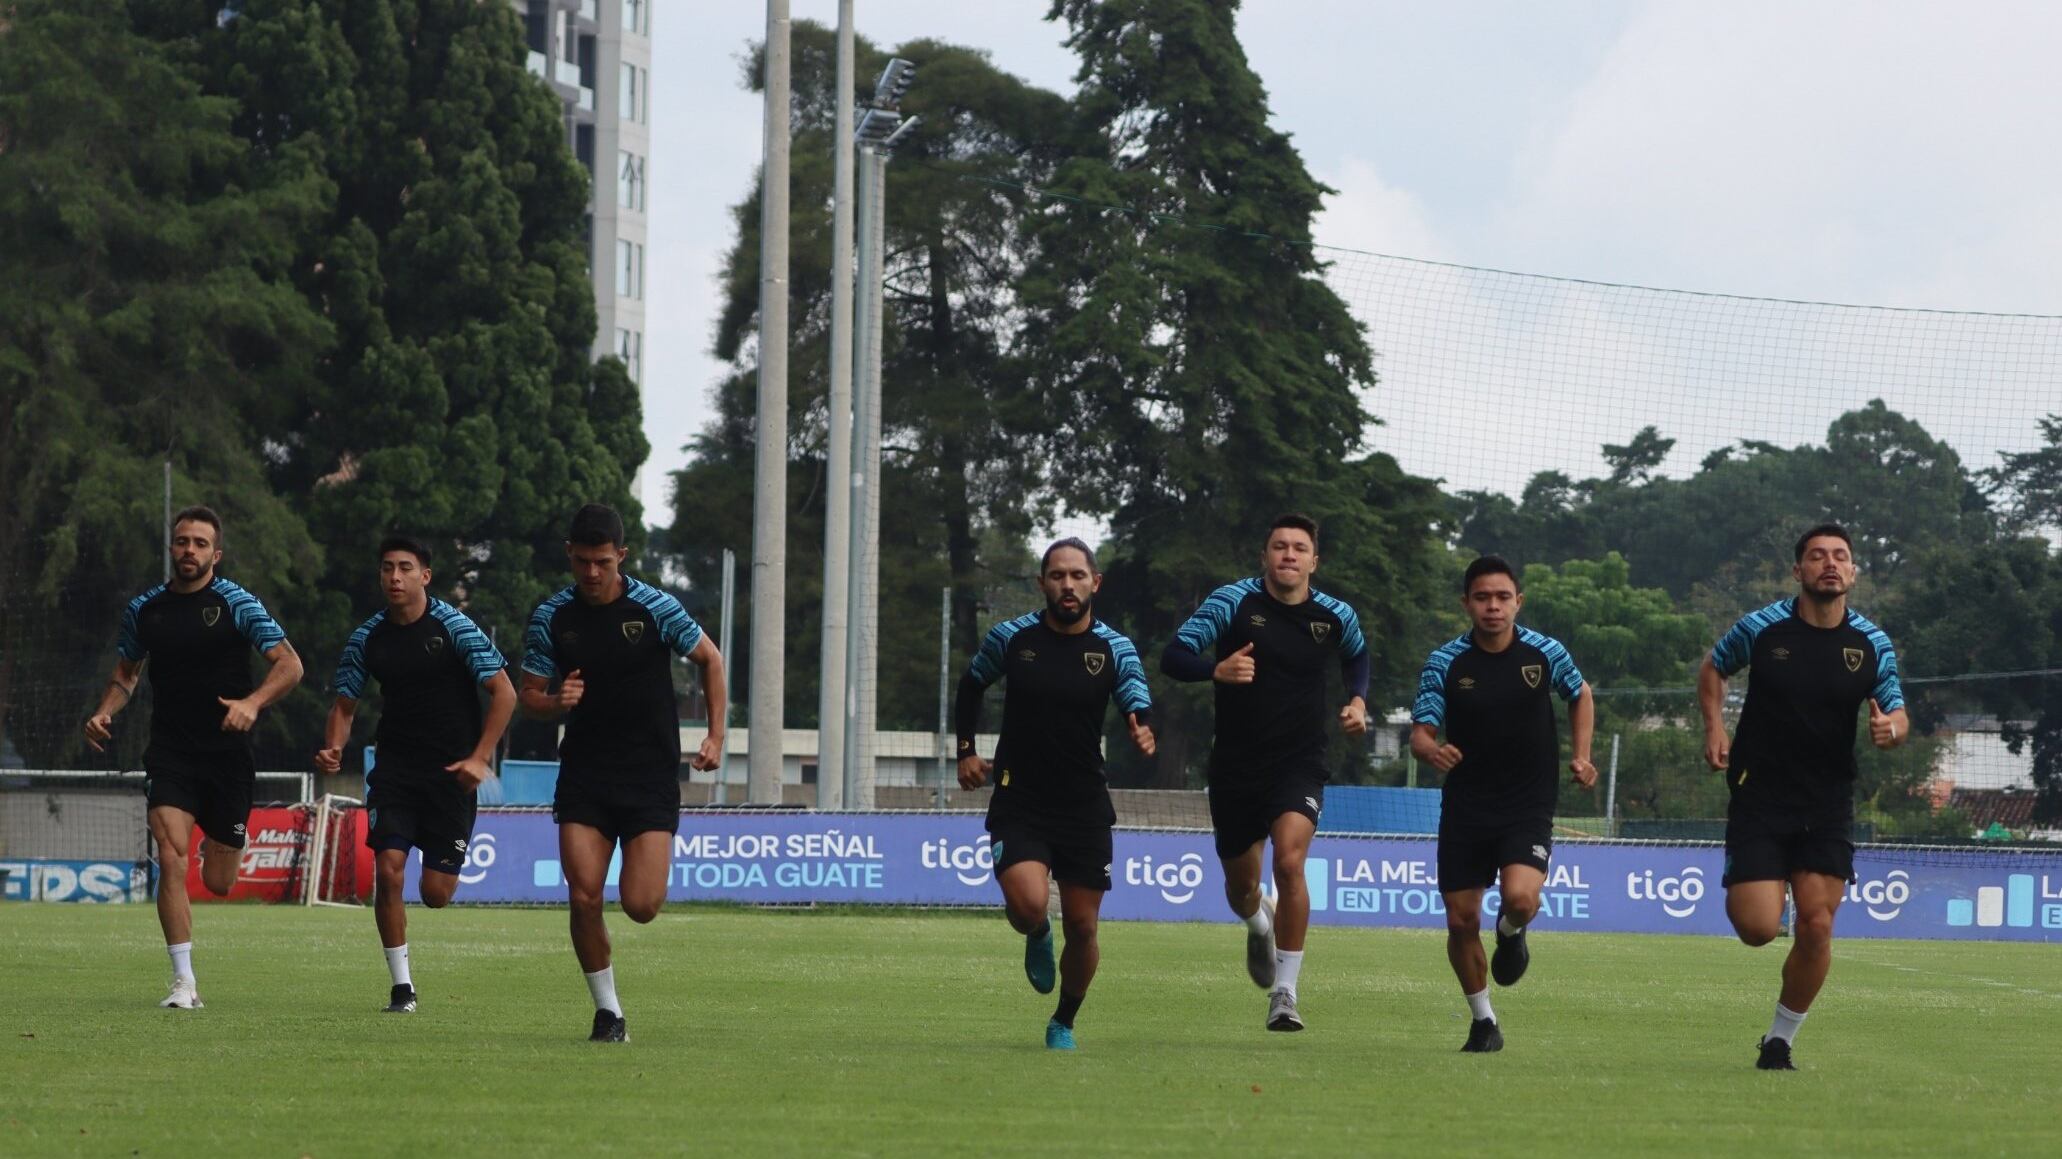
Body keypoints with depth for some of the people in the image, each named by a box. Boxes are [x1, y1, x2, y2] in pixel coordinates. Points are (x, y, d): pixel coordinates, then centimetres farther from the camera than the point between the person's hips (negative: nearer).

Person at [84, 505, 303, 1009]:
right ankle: (184, 982, -15)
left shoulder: (236, 604, -5)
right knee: (171, 858, -19)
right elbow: (127, 670, 22)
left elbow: (289, 664, -10)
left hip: (227, 755, -2)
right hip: (169, 754, 2)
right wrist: (104, 712, 2)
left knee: (218, 883, 4)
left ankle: (219, 845, 44)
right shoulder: (144, 609, 6)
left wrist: (253, 702, -28)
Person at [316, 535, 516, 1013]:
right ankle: (401, 986, -3)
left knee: (436, 894, -4)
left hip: (452, 772, -3)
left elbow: (504, 692, -8)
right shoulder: (367, 638, 3)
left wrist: (479, 758, -16)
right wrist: (334, 747, -10)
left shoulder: (454, 627, -9)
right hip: (395, 769, 3)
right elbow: (345, 703, 11)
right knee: (388, 870, -14)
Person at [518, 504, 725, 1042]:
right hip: (583, 776, 2)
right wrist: (555, 702, -17)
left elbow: (710, 659, 7)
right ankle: (608, 1012, 4)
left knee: (640, 906, -11)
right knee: (583, 897, -12)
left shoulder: (655, 608, -7)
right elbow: (528, 694, 7)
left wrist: (716, 735, 1)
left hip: (651, 773, -2)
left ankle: (651, 863, 28)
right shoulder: (550, 618, -1)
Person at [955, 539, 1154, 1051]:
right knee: (1028, 906, -23)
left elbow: (1137, 698, -13)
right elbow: (971, 685, 16)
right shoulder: (1010, 637, -1)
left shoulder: (1114, 649, -2)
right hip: (1018, 802, -1)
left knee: (1082, 928, 3)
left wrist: (1141, 727, -36)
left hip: (1085, 807, 1)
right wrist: (966, 749, 9)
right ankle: (1038, 938, 15)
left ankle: (1064, 1023, 27)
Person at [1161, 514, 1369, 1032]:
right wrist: (1218, 669, -31)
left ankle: (1285, 991, -17)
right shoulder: (1233, 602, -7)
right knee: (1241, 887, 13)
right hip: (1236, 767, 1)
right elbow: (1173, 656, -12)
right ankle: (1259, 924, 53)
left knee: (1289, 861, -25)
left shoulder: (1336, 616, 1)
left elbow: (1356, 657, 24)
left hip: (1300, 764, -1)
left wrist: (1358, 701, 6)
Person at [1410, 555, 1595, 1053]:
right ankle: (1482, 1021, 22)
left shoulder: (1545, 653, -3)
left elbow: (1581, 695, 17)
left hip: (1528, 809, -1)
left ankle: (1511, 933, 13)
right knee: (1461, 921, 1)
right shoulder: (1444, 663, -5)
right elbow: (1420, 734, -7)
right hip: (1464, 810, 1)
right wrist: (1431, 750, -31)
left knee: (1519, 896, -25)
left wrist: (1580, 755, 6)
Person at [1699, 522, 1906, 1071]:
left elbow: (1898, 714, 7)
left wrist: (1891, 728, -18)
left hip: (1829, 806, 2)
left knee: (1816, 926, -7)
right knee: (1758, 928, -10)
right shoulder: (1762, 628, -5)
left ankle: (1780, 1039, 13)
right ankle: (1738, 889, 29)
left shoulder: (1872, 644, -1)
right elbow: (1713, 668, 13)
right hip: (1759, 795, -2)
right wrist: (1714, 728, -2)